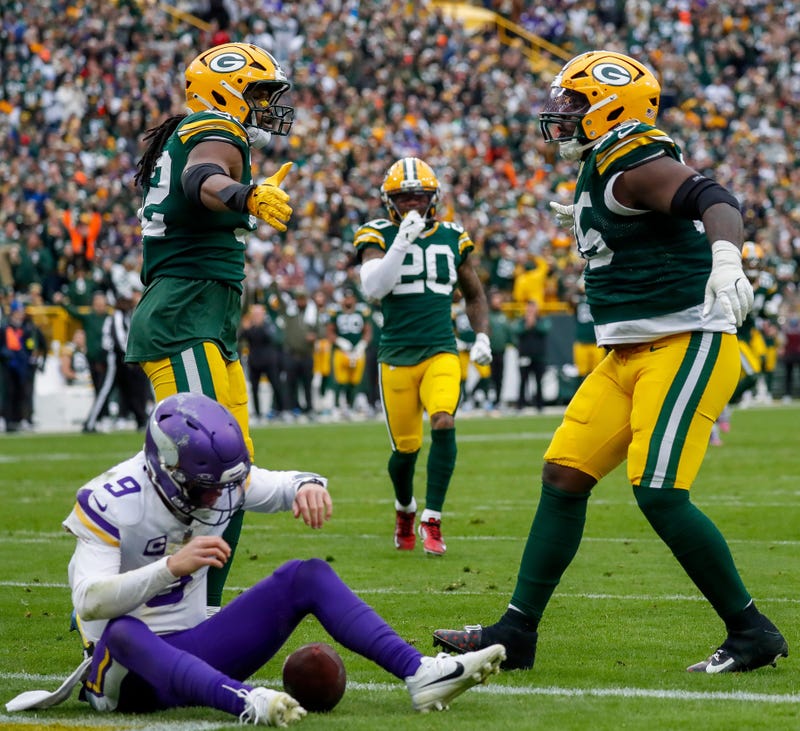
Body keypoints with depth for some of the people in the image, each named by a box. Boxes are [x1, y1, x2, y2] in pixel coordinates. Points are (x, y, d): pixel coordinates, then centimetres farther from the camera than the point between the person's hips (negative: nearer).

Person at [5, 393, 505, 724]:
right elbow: (90, 601, -31)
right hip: (128, 673, -6)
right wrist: (172, 566, -43)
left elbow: (284, 486, 7)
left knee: (307, 576, -8)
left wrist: (309, 487, -19)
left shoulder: (221, 481, -1)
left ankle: (421, 674, -20)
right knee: (122, 633, -43)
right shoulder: (111, 502, -20)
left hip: (191, 653, 6)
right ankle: (245, 702, -67)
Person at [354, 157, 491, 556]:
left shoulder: (451, 238, 9)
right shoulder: (378, 237, 1)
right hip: (397, 355, -1)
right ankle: (404, 509, 36)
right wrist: (401, 243, -23)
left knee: (443, 424, -23)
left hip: (441, 352, 1)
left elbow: (474, 295, 22)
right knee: (406, 447, 4)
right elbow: (373, 288, -17)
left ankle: (432, 520, -14)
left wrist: (482, 337, 10)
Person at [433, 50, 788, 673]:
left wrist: (726, 260, -49)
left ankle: (752, 633, -4)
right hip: (630, 356, 10)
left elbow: (713, 200, -32)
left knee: (659, 493, -16)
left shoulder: (636, 167, -15)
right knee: (564, 476, 7)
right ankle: (517, 633, 13)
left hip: (686, 345, -10)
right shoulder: (600, 176, 14)